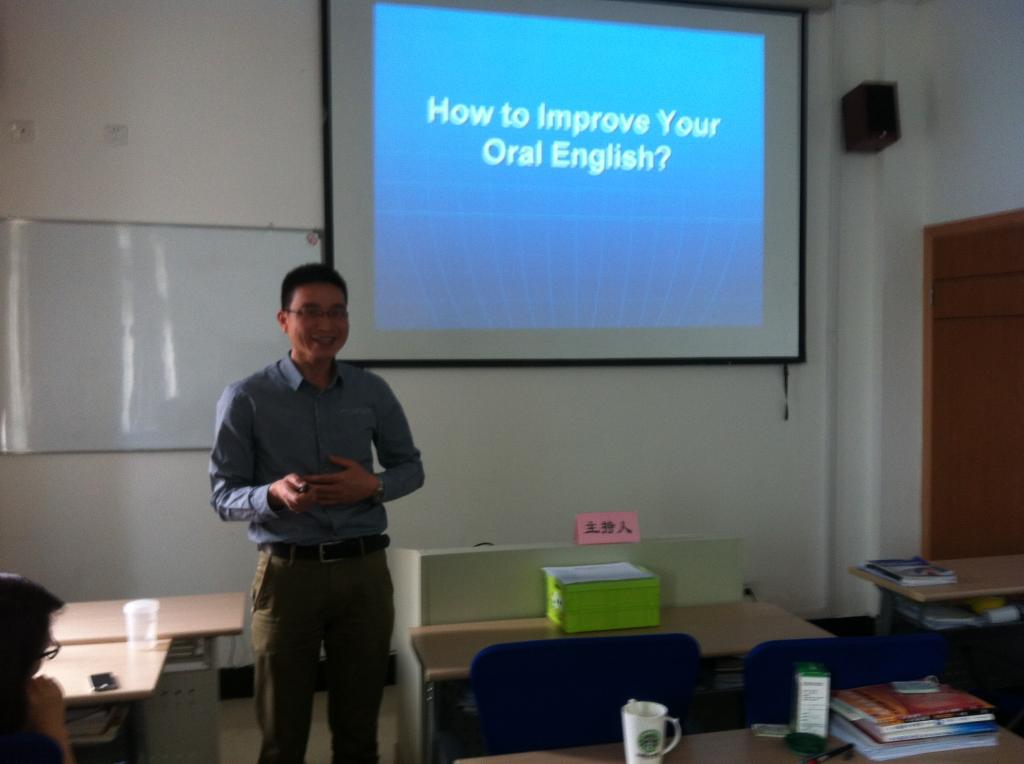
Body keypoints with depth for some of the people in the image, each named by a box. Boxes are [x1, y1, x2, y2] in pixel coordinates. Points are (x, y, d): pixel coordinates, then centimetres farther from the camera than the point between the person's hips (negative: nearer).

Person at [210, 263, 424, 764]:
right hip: (288, 574, -2)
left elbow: (411, 466, 13)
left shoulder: (373, 392, 3)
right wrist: (274, 494, -24)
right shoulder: (246, 399, -5)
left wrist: (374, 486, -9)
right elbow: (224, 497, -3)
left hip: (364, 571, 3)